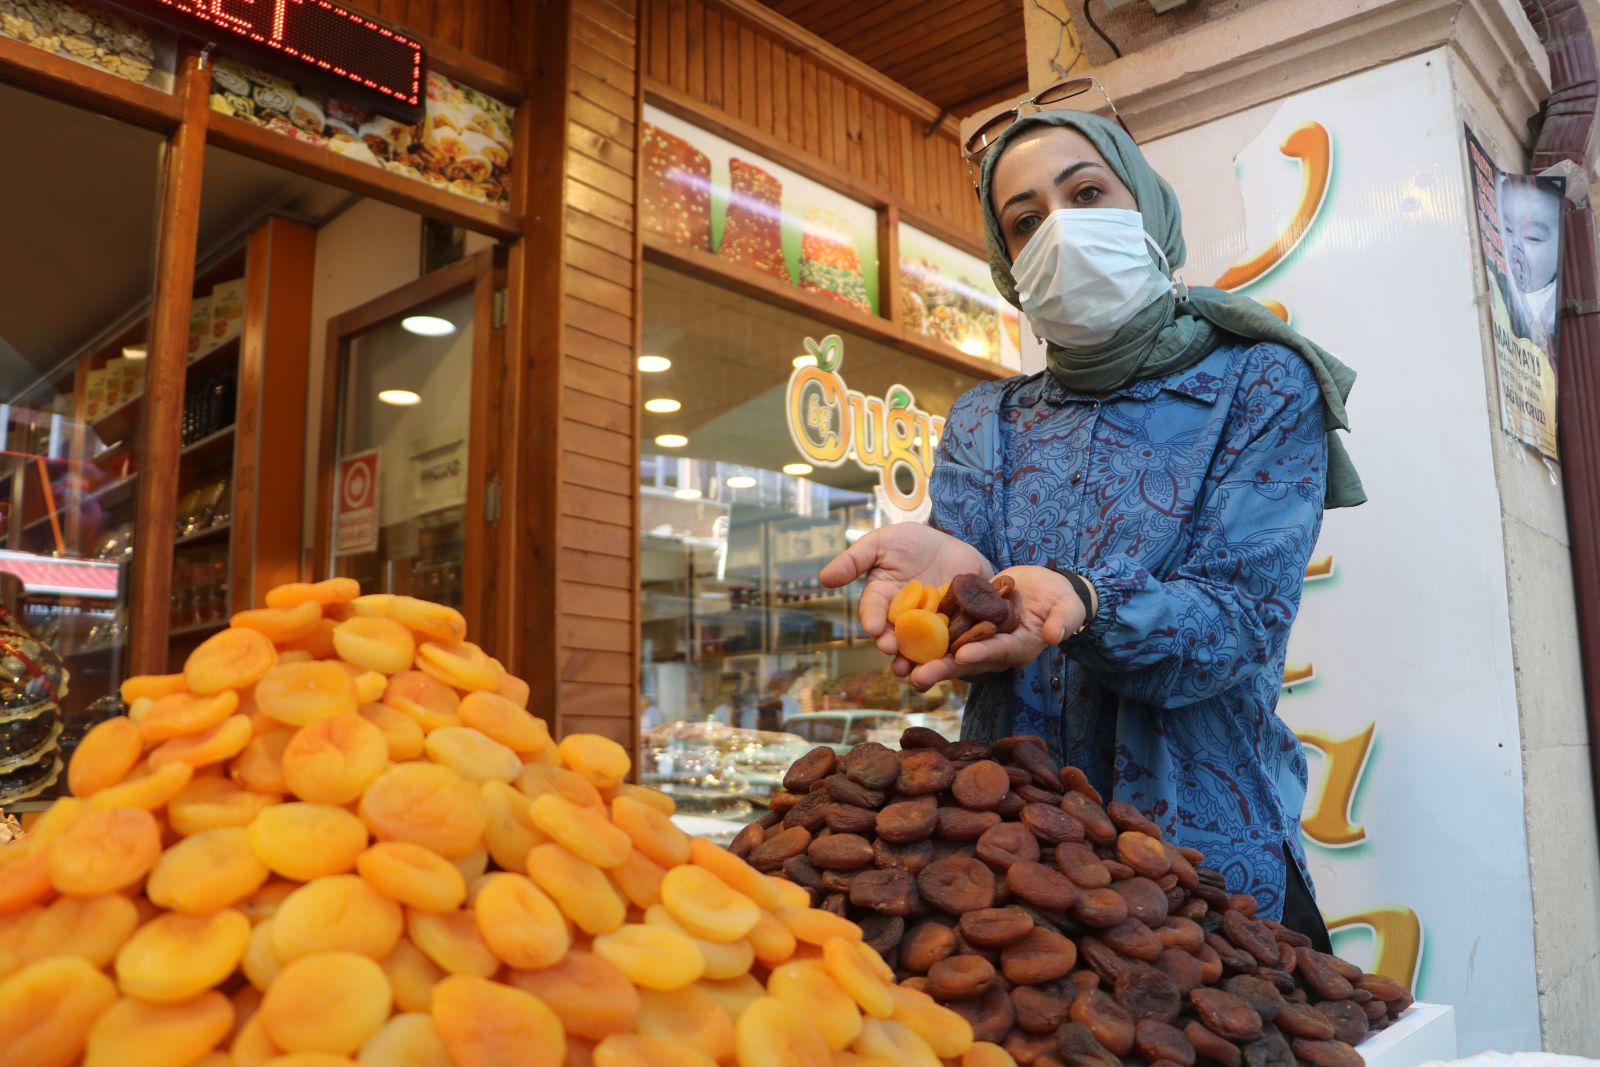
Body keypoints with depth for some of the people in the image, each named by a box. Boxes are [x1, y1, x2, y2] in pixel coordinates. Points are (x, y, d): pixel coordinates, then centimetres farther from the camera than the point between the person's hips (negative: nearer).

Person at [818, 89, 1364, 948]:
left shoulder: (1265, 386, -1)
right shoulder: (984, 422, 8)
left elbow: (1241, 619, -13)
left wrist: (1081, 603, -33)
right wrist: (949, 570, -28)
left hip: (1209, 853, -2)